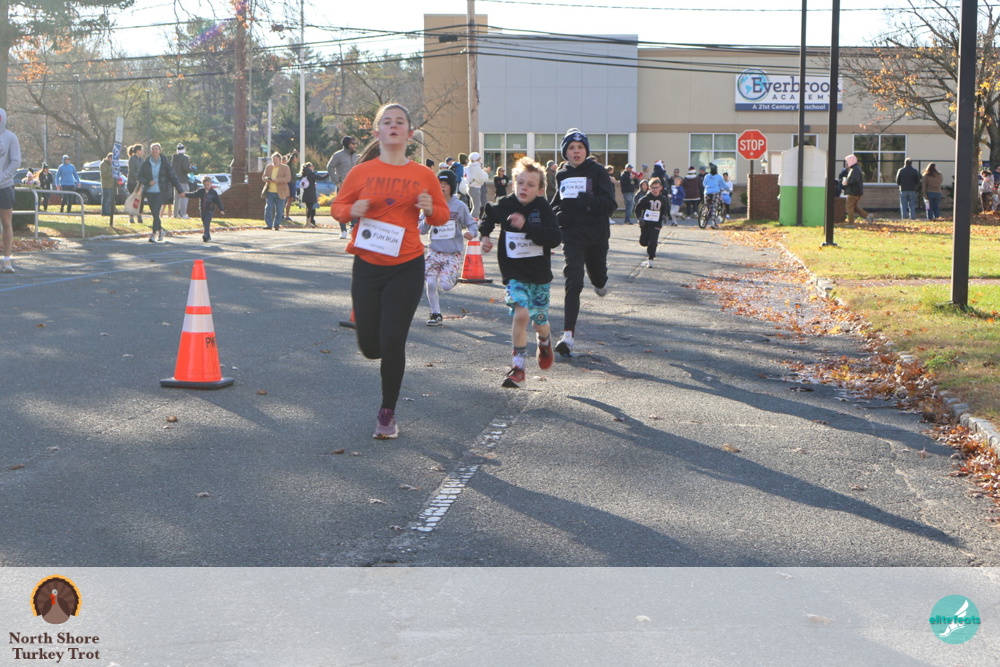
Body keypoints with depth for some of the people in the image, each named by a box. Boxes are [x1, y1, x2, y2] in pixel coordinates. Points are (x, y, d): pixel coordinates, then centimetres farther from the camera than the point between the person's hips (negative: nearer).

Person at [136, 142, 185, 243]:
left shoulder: (165, 163, -3)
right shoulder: (146, 163, 1)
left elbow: (173, 177, 0)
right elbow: (140, 177, 5)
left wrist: (180, 191, -3)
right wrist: (148, 182, -15)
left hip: (161, 192, -3)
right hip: (149, 192, 3)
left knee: (156, 212, -16)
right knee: (154, 213, 10)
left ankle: (154, 234, -13)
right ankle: (160, 230, 32)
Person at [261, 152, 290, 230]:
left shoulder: (285, 167, 0)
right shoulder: (268, 167, 13)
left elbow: (288, 178, -11)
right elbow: (263, 177, 14)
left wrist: (277, 180, -22)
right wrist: (267, 179, -11)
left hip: (280, 193, -3)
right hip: (269, 192, 3)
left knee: (279, 210, 1)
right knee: (268, 208, -7)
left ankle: (276, 225, 12)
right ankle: (269, 224, -3)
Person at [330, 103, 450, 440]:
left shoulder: (424, 175, 1)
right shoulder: (361, 172, 1)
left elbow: (443, 215, 11)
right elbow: (337, 207, 11)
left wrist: (430, 210, -12)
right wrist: (352, 210, -12)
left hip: (407, 268, -1)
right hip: (367, 266, 1)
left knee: (392, 342, -6)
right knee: (370, 346, 3)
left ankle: (388, 413, 11)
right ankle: (393, 352, 42)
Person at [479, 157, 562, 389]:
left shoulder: (543, 208, -10)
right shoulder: (504, 206, -6)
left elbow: (555, 238, -23)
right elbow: (488, 218, 19)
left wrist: (526, 226, -30)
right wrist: (484, 235, 2)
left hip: (540, 273, 1)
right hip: (514, 273, -1)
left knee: (539, 321, 11)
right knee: (521, 313, -21)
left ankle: (544, 341, 51)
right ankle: (517, 369, -11)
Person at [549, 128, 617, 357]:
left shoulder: (597, 172, -4)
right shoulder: (562, 175, 8)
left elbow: (610, 204, -11)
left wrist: (591, 201, -29)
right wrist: (558, 213, 2)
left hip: (596, 235, -1)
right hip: (572, 235, 1)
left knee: (597, 275, 16)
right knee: (573, 283, -13)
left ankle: (600, 282, 58)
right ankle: (568, 335, -17)